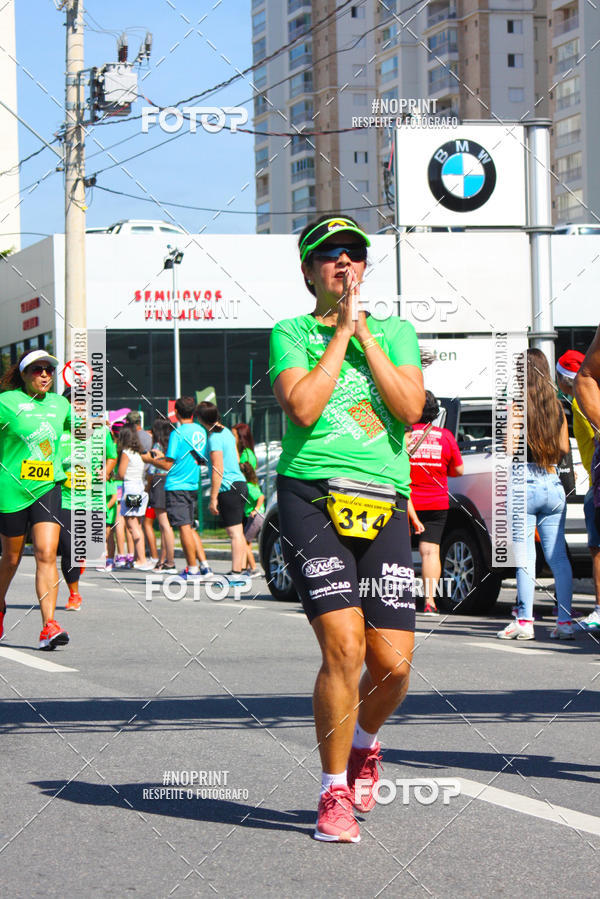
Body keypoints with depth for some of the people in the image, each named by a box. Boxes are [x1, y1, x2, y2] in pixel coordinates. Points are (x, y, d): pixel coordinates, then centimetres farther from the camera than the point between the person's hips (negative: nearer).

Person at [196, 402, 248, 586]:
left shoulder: (214, 438, -14)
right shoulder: (227, 432, 14)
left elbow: (218, 470, -18)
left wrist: (213, 498, -17)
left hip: (228, 488, -10)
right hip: (239, 483, 10)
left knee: (234, 532, -11)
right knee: (238, 532, 13)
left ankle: (236, 574, -13)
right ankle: (241, 569, 16)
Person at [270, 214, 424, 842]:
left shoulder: (395, 332, 17)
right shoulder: (291, 334, 10)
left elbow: (411, 408, -1)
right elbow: (303, 407, -9)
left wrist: (364, 334, -1)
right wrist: (341, 332, -2)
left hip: (384, 506, 3)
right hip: (312, 500, -3)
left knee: (393, 661, -3)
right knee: (344, 647, -16)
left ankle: (364, 742, 31)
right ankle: (334, 794, 1)